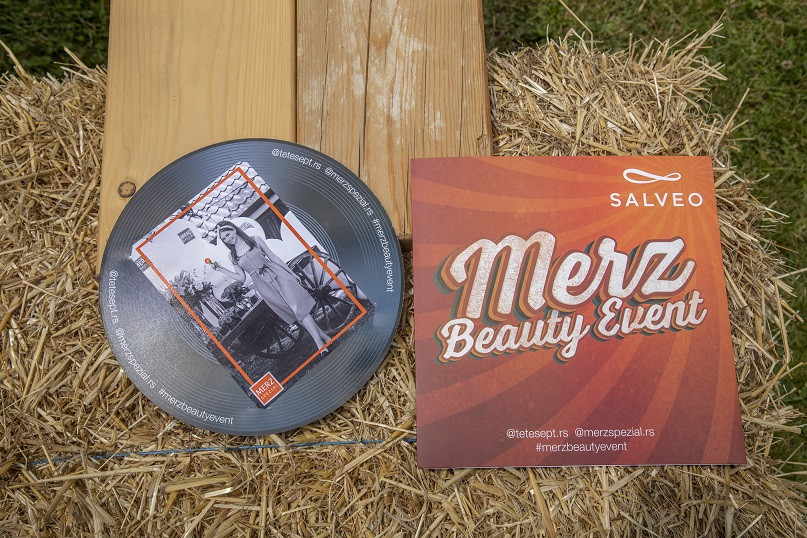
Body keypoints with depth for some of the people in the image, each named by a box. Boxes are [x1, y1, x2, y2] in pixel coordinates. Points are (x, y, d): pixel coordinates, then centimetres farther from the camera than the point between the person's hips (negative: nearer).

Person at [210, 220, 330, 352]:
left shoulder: (255, 240, 3)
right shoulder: (232, 256, 6)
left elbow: (273, 257, 6)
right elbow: (242, 278, 7)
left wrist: (291, 272, 8)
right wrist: (221, 270, -2)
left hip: (276, 275, -1)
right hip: (264, 288, 1)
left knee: (298, 307, -11)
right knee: (295, 311, 0)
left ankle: (320, 341, -8)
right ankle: (322, 335, 6)